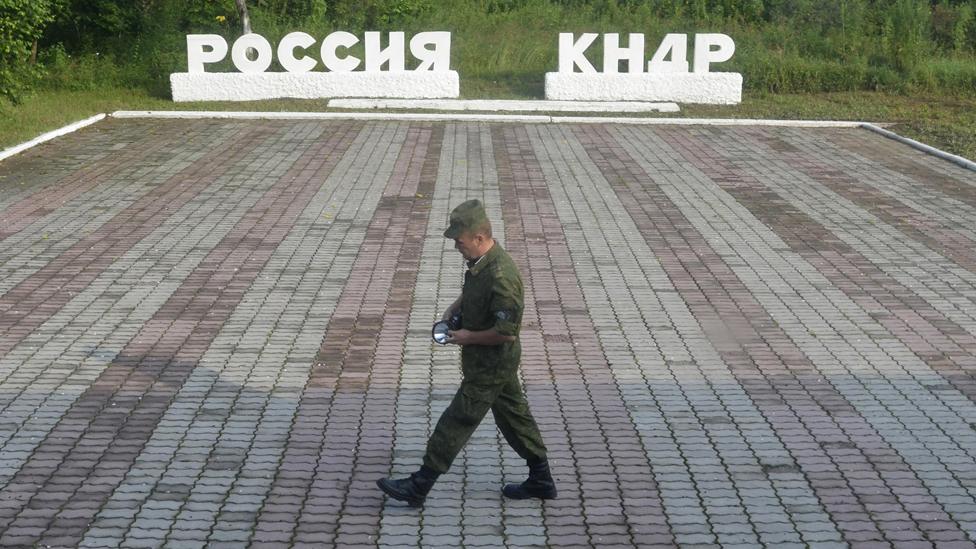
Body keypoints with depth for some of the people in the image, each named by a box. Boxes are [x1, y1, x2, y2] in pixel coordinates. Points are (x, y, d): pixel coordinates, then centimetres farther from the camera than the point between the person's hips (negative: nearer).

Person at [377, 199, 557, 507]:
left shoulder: (500, 276, -30)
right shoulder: (480, 262, 1)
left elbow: (506, 332, -30)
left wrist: (468, 337, -17)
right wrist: (453, 310, 4)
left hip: (491, 365, -10)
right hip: (496, 362, 10)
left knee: (457, 421, -1)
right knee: (513, 415, 18)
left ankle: (419, 487, 8)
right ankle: (541, 481, 30)